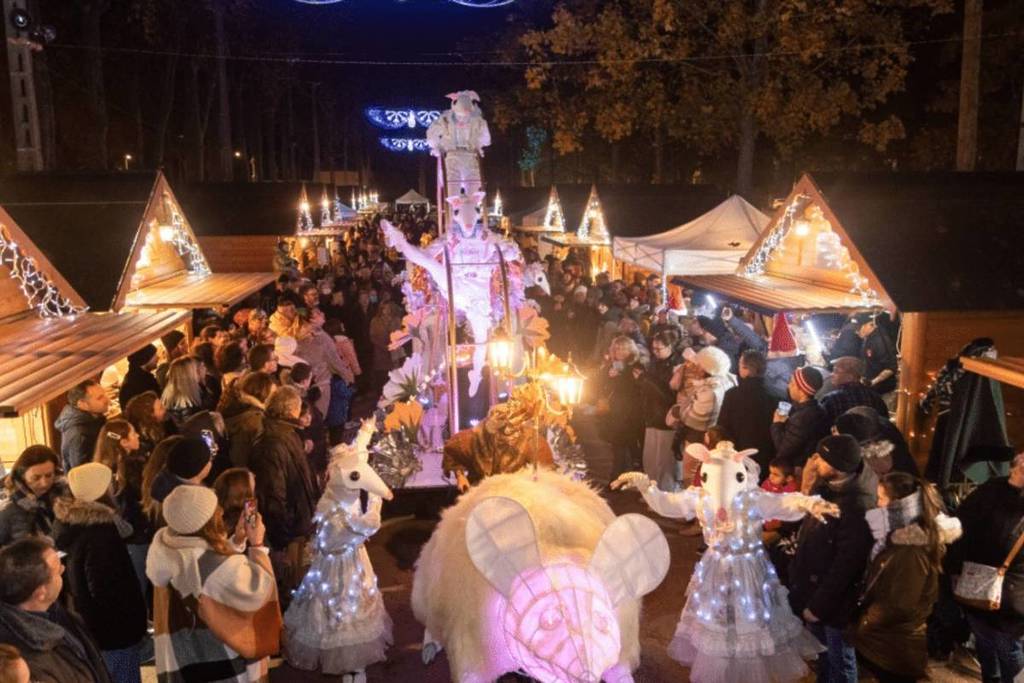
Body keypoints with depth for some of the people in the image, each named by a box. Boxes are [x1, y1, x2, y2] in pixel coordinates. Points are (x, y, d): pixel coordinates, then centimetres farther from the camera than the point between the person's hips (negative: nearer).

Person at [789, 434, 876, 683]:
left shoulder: (858, 506, -32)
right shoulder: (829, 485, -6)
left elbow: (845, 565, -25)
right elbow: (808, 523, 9)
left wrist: (818, 605, -19)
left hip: (835, 599, -8)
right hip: (815, 587, 8)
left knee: (839, 662, 16)